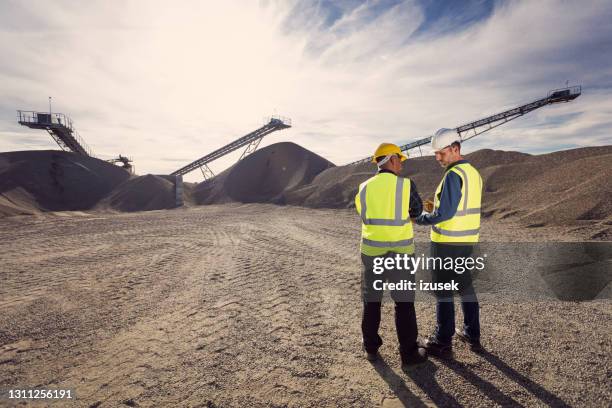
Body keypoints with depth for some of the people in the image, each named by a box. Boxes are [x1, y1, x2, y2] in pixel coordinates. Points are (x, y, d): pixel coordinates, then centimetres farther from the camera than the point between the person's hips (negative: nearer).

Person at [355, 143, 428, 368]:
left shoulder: (364, 187, 0)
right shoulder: (406, 185, -9)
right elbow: (417, 211, 7)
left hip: (371, 251, 3)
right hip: (399, 253, -2)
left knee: (371, 301, 15)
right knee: (404, 303, 10)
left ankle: (371, 348, 27)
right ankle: (409, 353, 20)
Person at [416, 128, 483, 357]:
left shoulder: (453, 175, -19)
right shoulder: (474, 173, 10)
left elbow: (445, 213, -23)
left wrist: (420, 218, -9)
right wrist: (436, 207, 13)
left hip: (447, 242, -9)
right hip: (467, 241, 9)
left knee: (443, 291, 3)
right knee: (465, 286, 19)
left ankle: (443, 343, 13)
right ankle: (472, 336, 30)